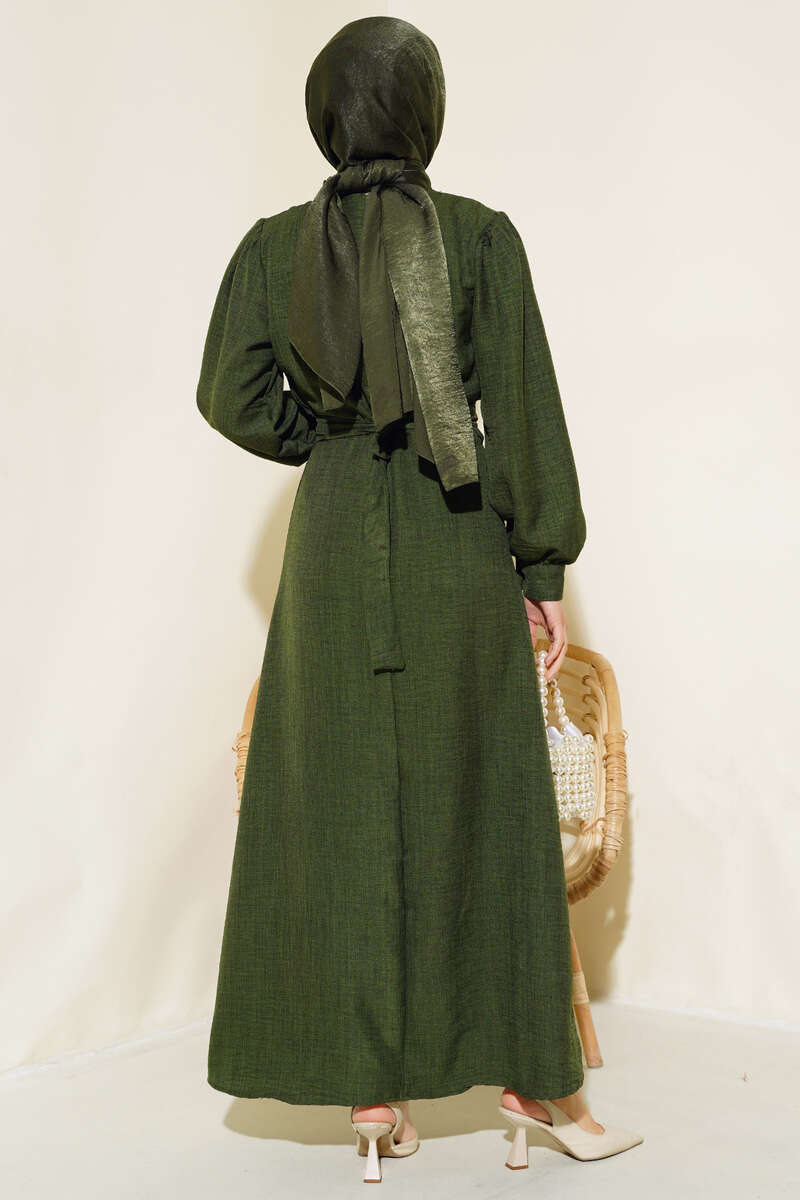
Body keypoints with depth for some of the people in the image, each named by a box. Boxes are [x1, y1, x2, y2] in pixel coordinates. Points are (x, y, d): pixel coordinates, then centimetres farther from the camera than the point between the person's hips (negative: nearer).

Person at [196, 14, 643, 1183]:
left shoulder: (275, 244, 2)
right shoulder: (482, 235, -5)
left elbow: (229, 395, -2)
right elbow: (524, 411, -7)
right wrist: (545, 569, -1)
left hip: (334, 546, 2)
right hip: (458, 549, -1)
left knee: (345, 805, 8)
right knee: (484, 801, 8)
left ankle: (372, 1087, 15)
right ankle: (536, 1075, 19)